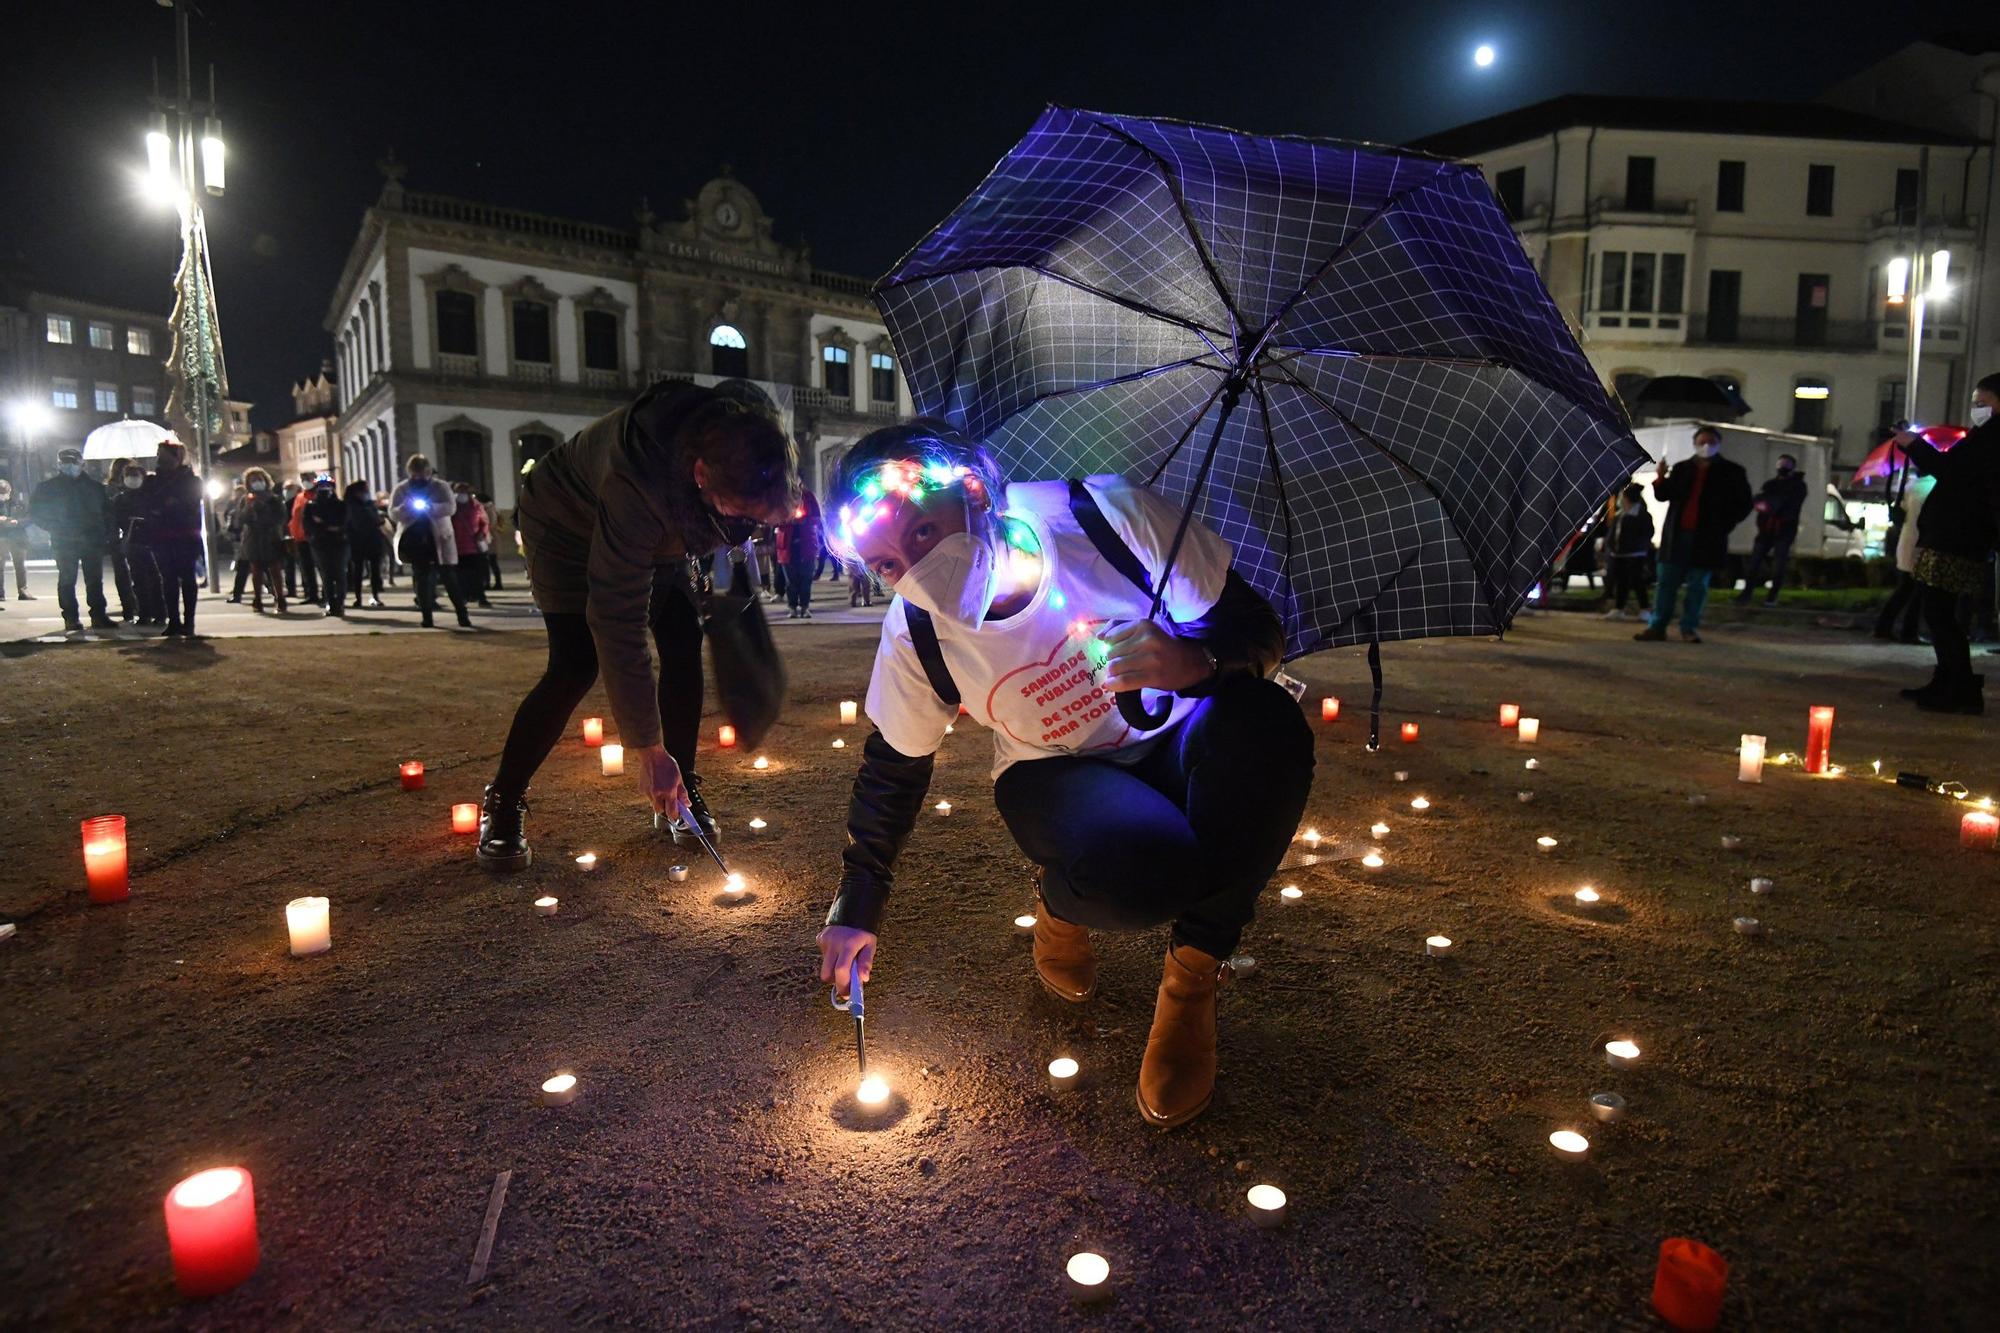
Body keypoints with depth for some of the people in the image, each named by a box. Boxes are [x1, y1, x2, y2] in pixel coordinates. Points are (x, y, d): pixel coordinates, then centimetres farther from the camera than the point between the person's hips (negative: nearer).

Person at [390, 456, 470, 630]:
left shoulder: (440, 487, 2)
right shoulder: (401, 489, 6)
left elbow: (449, 507, -12)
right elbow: (392, 513, -1)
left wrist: (431, 507, -31)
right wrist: (405, 508, -24)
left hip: (439, 539, -1)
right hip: (415, 541, 2)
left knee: (450, 578, -4)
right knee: (421, 579, 3)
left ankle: (462, 616, -1)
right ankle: (427, 618, 7)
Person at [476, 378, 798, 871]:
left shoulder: (747, 437, -29)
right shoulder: (636, 485, -46)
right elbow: (617, 623, -42)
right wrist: (645, 749, -38)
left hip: (659, 536, 6)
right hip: (568, 528, -5)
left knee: (685, 645, -9)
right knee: (576, 665, -17)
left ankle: (681, 788, 5)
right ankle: (503, 802, 0)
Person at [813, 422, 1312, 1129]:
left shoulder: (1109, 513, -25)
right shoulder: (914, 634, -18)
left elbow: (1259, 626, -16)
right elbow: (893, 767, 0)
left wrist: (1195, 659, -40)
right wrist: (857, 905, 3)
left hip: (1178, 742, 1)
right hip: (1056, 775, 0)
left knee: (1265, 726, -36)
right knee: (1134, 873, -36)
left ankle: (1192, 971, -12)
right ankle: (1061, 897, 6)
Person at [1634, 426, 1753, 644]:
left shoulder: (1732, 472, 4)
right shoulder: (1681, 469, 10)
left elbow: (1743, 505, 6)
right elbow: (1664, 495, 8)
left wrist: (1724, 525, -6)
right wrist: (1661, 478, -11)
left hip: (1707, 538, -2)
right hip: (1677, 535, 2)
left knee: (1697, 586, 2)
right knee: (1667, 582, 2)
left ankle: (1690, 628, 7)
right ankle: (1657, 626, 4)